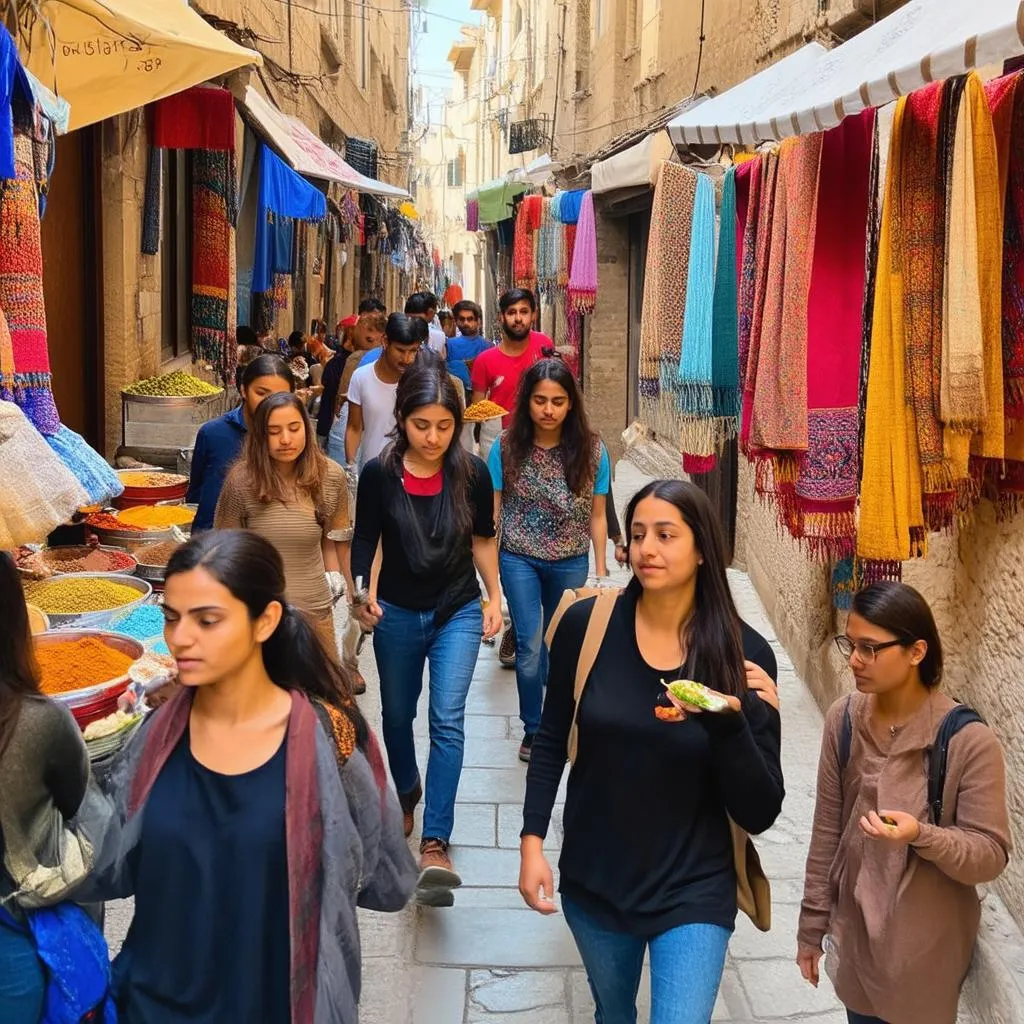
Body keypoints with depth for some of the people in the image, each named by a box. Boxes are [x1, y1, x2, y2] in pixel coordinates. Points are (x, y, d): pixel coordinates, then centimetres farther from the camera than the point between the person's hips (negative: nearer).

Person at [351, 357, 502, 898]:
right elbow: (366, 540, -4)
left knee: (448, 720, -12)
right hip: (397, 614, 1)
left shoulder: (471, 473, -9)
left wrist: (494, 597, 8)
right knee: (397, 715, 18)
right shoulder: (379, 474, -11)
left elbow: (482, 539, 5)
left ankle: (434, 843, -14)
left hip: (458, 612, -1)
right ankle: (407, 792, 47)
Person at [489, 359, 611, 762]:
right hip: (520, 559, -1)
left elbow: (597, 517, -2)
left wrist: (600, 572, 1)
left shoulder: (591, 450, -10)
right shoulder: (506, 447, -11)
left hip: (570, 563, 1)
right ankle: (533, 728, 14)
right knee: (531, 646, -5)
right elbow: (492, 511, -6)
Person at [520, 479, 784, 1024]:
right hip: (592, 879, 2)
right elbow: (551, 741, 3)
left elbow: (759, 814, -11)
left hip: (693, 891, -2)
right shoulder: (586, 625, -10)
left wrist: (730, 722, -26)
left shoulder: (743, 653, -12)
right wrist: (532, 841, -4)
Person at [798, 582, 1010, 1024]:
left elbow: (992, 856, -15)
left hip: (926, 947, -4)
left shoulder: (968, 740, -19)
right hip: (855, 932, 4)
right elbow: (827, 828, 2)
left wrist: (922, 835, -33)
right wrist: (812, 924, 6)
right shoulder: (843, 719, -6)